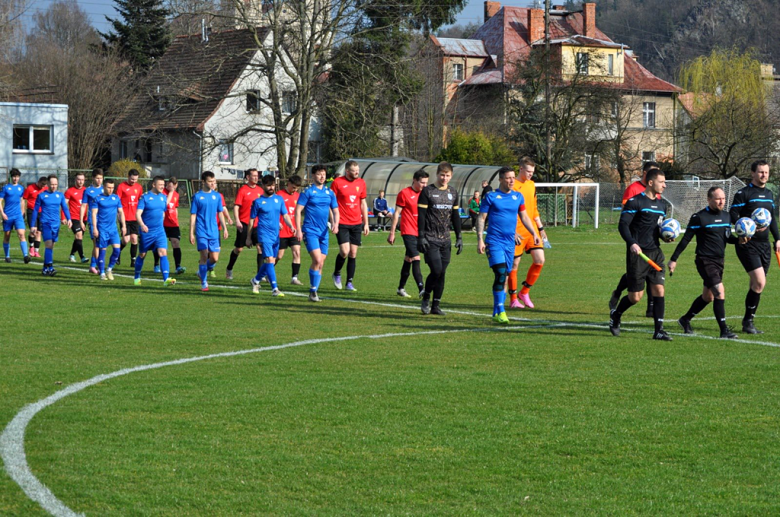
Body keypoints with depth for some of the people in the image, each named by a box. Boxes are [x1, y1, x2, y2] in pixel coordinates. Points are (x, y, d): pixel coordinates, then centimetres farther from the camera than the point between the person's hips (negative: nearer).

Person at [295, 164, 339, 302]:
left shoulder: (329, 193, 11)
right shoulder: (308, 192, -4)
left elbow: (335, 210, 17)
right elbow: (298, 210, -5)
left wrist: (335, 223, -3)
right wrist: (298, 230, -12)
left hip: (323, 232, 5)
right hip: (310, 231, -5)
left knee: (320, 264, 5)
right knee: (317, 260, -18)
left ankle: (314, 291, 15)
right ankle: (313, 291, -10)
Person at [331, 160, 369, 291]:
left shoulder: (361, 183, 9)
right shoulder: (337, 182, -5)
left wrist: (366, 223, 14)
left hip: (356, 223, 4)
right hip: (342, 224, -4)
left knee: (353, 253, 3)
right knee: (344, 251, -13)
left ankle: (350, 282, 10)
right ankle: (337, 274, 15)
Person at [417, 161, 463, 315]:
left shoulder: (453, 193, 12)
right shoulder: (427, 191, -4)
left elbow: (455, 216, 18)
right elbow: (421, 215, -6)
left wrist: (459, 237, 13)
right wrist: (421, 237, -12)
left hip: (445, 239, 5)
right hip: (430, 239, -5)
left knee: (442, 272, 2)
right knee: (436, 270, -14)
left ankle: (436, 305, 8)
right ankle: (426, 299, 7)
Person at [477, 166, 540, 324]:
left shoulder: (518, 197, 10)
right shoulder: (491, 197, -3)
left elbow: (524, 217, 21)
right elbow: (481, 218, -1)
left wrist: (533, 234, 12)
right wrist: (480, 240, -9)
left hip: (510, 243, 5)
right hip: (494, 241, -5)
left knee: (504, 277, 7)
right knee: (500, 274, -18)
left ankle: (496, 313, 16)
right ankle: (500, 312, -14)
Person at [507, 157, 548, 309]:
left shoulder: (532, 185, 13)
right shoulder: (513, 186, -9)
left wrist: (540, 228, 21)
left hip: (532, 230, 7)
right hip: (517, 232, -7)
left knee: (540, 260, -3)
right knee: (515, 264, 0)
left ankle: (524, 292, 12)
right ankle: (513, 299, 10)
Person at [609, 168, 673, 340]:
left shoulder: (662, 205, 15)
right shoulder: (635, 202, -7)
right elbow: (623, 224, -12)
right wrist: (631, 243, -27)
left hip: (655, 252, 6)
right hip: (637, 253, -6)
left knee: (659, 289, -6)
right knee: (636, 296, -3)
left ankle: (659, 330, -2)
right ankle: (615, 315, 27)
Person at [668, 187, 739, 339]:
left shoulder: (726, 216, 10)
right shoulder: (699, 217, -10)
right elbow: (685, 239, -7)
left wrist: (739, 240, -2)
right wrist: (674, 259, -7)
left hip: (719, 261, 8)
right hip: (705, 261, -8)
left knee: (708, 297, 16)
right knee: (719, 292, -18)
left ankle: (685, 320, 36)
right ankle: (724, 330, -15)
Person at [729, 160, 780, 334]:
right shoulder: (743, 193, -6)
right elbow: (733, 215, -12)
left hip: (764, 245, 7)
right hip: (748, 245, -7)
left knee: (757, 285, 7)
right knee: (759, 282, -17)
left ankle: (748, 322, 14)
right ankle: (748, 321, -6)